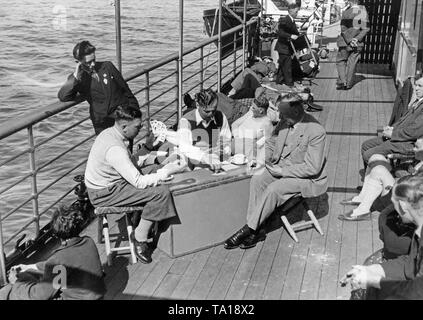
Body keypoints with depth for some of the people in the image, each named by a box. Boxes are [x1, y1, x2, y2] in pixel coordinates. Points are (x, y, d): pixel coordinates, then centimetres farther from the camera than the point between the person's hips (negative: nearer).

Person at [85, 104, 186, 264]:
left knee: (157, 184, 10)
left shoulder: (109, 133, 2)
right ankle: (140, 236, -3)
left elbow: (130, 166, 13)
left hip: (101, 185, 10)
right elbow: (139, 182, -27)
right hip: (104, 194, -10)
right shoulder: (115, 149, -28)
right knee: (162, 192, -17)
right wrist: (168, 171, -18)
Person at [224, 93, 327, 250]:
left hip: (306, 178, -7)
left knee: (274, 189, -28)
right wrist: (267, 160, -3)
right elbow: (271, 143, 16)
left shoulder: (316, 131, -23)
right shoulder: (284, 123, -1)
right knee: (257, 179, -17)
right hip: (281, 168, 7)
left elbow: (312, 168, -23)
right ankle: (256, 230, -16)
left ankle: (249, 229, -13)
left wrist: (282, 171, -21)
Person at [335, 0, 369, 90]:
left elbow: (343, 29, -15)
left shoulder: (346, 12, -12)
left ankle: (342, 82, 1)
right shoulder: (363, 11, 0)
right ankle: (348, 84, 15)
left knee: (340, 61, 12)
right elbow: (366, 28, -5)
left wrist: (349, 41, -13)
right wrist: (357, 38, -9)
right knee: (352, 63, 11)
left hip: (345, 42, -3)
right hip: (358, 44, 3)